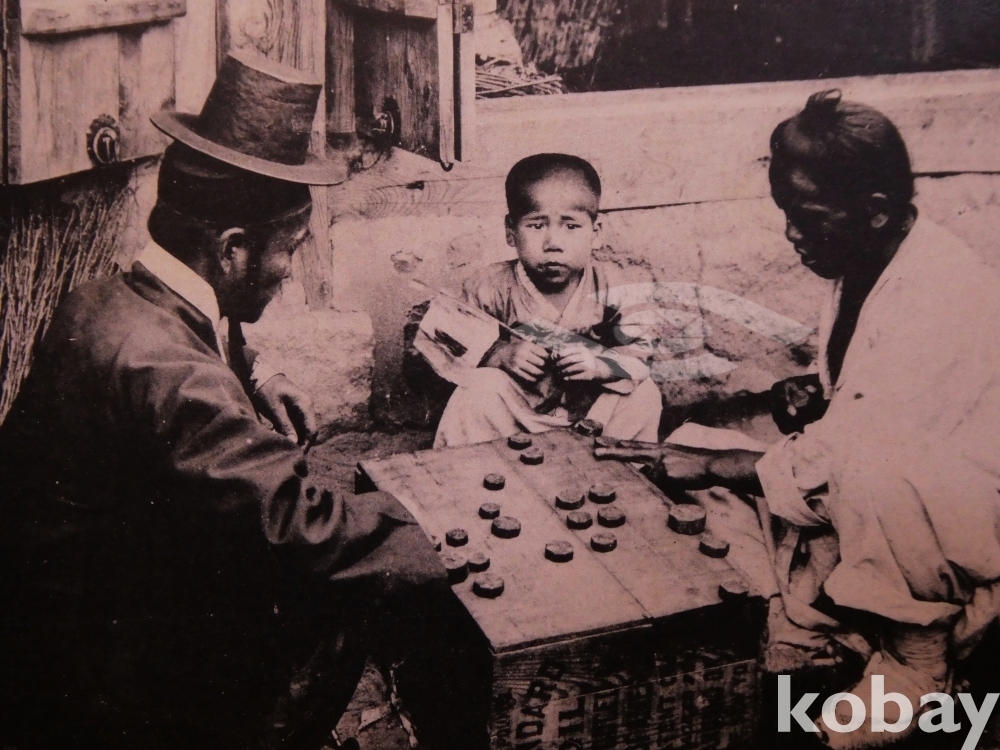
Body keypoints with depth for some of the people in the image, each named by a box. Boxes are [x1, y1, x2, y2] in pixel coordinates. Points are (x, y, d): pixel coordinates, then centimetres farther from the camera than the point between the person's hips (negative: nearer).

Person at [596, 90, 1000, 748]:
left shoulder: (939, 294, -26)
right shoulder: (865, 268, 2)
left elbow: (850, 450, -27)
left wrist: (709, 465, -18)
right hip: (884, 496, 9)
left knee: (867, 477, -35)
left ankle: (917, 661, -15)